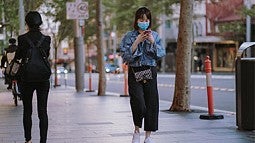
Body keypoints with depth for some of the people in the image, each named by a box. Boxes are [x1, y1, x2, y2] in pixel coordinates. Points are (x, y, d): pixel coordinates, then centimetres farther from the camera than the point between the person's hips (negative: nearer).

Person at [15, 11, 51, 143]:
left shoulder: (22, 39, -7)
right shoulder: (46, 39, -2)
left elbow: (18, 56, 3)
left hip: (26, 77, -1)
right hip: (43, 78, 1)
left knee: (27, 111, 12)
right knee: (43, 111, 2)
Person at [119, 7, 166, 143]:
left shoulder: (155, 35, 9)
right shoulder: (129, 36, 2)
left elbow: (161, 54, 3)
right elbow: (125, 55, -7)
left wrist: (153, 42, -11)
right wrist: (137, 42, -15)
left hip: (150, 73, 3)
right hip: (135, 72, -3)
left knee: (151, 104, 1)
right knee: (139, 104, -15)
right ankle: (137, 131, 10)